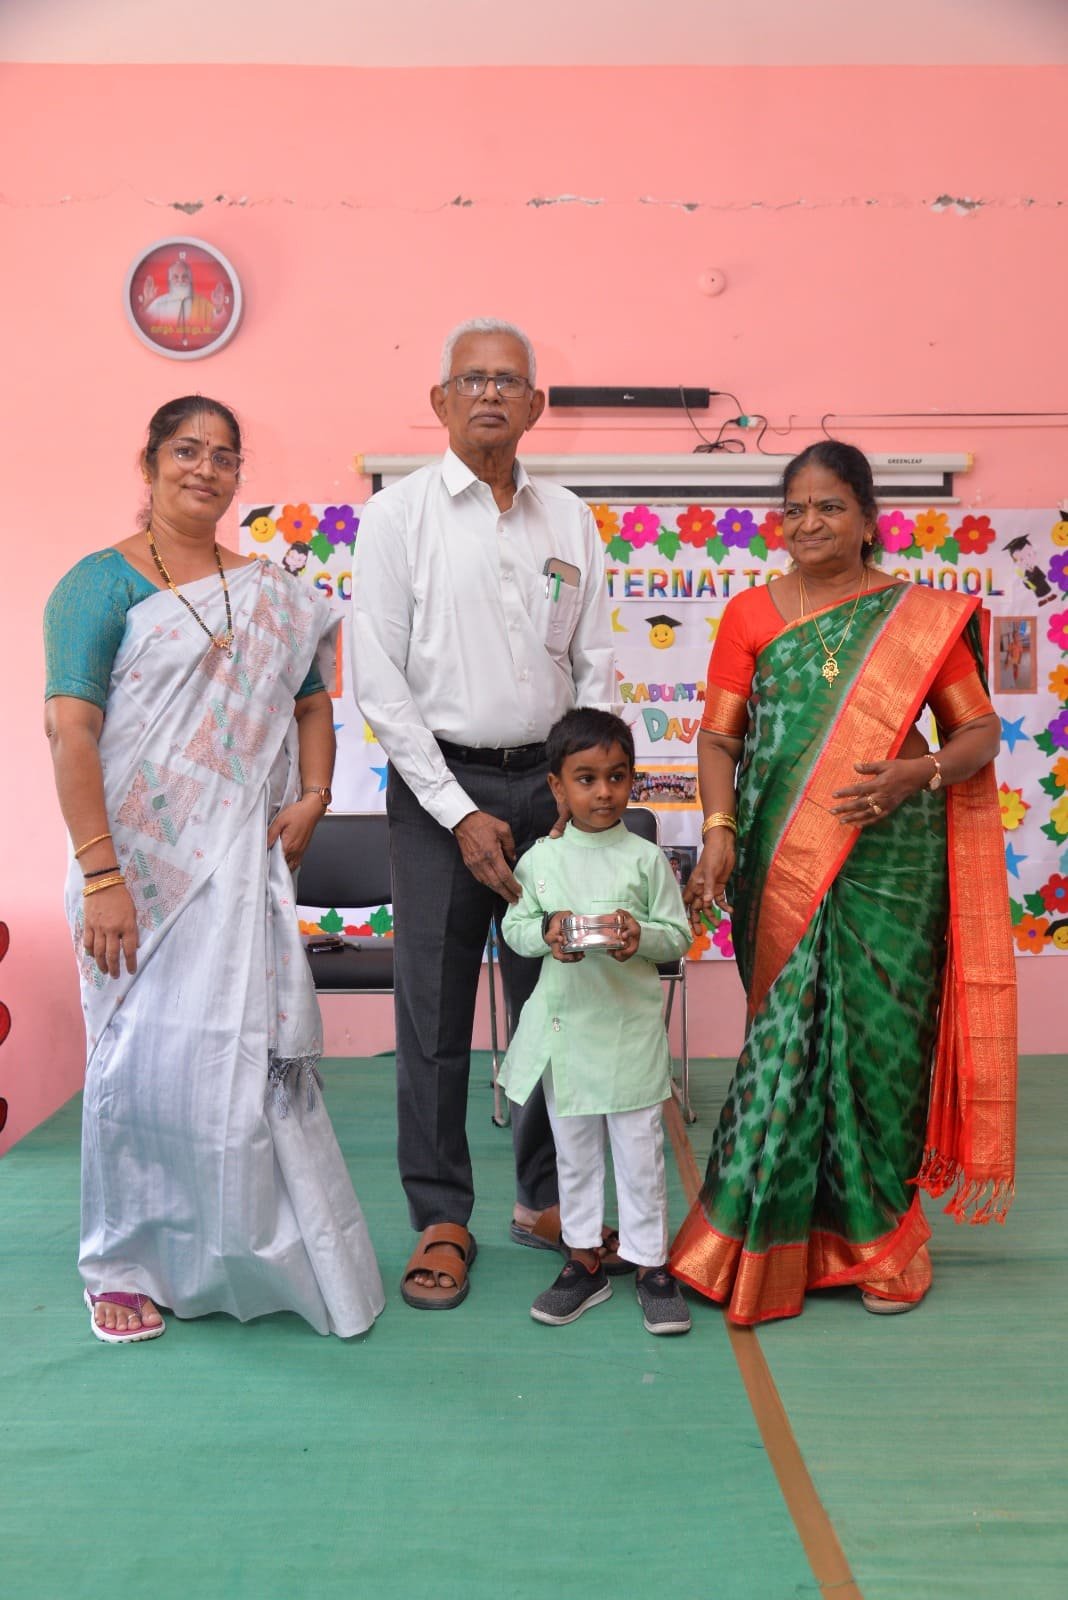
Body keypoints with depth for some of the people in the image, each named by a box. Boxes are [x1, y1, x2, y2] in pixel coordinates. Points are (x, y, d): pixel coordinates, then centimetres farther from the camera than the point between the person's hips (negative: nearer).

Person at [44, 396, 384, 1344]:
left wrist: (313, 796, 0)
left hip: (242, 864, 3)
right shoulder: (102, 583, -2)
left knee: (246, 1053, 4)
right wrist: (101, 874, -18)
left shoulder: (271, 597, 12)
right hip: (139, 862, -3)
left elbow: (310, 702, 19)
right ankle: (128, 1266, 25)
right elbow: (71, 729, -11)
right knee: (141, 1055, 5)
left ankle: (247, 1255, 23)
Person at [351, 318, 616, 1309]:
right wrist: (460, 812, -11)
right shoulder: (398, 515, -1)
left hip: (549, 782, 3)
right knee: (434, 1011, 1)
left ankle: (544, 1199, 27)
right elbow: (377, 680, -6)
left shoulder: (570, 521, 10)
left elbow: (594, 666, 11)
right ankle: (441, 1221, 17)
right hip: (440, 783, -3)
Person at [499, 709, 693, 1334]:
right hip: (564, 1025, 3)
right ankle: (585, 1261, 29)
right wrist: (546, 932, -14)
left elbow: (679, 933, -1)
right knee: (574, 1149, 14)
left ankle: (652, 1264, 21)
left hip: (630, 1026, -2)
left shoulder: (646, 858, -5)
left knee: (640, 1150, 6)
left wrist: (642, 936, -21)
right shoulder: (540, 859, 1)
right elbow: (513, 925, 6)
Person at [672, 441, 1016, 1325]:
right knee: (788, 1038, 4)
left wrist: (915, 774, -13)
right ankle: (776, 1236, 23)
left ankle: (877, 1234, 25)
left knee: (881, 1039, 4)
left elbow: (979, 731, 6)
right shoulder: (751, 613, 7)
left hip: (892, 863, 0)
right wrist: (718, 832, -13)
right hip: (783, 863, 0)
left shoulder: (924, 616, 5)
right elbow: (720, 735, 2)